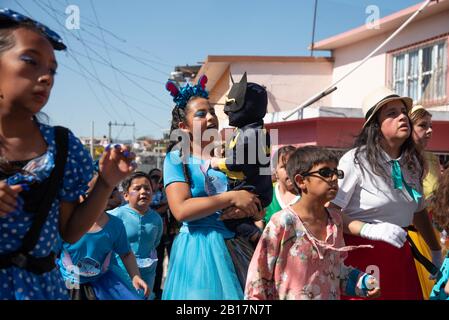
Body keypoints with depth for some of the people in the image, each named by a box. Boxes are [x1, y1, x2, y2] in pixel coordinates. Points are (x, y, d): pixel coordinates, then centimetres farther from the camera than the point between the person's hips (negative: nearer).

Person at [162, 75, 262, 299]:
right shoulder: (177, 159, -3)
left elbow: (256, 202, 11)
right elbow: (181, 210, -17)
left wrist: (245, 209, -12)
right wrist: (231, 198, -18)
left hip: (235, 244, 4)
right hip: (198, 247, -4)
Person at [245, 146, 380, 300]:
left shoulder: (335, 219, -3)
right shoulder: (283, 222, -21)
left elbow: (336, 267, 9)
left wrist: (362, 282, -2)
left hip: (332, 296, 5)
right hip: (292, 295, -5)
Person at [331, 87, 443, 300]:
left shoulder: (412, 162, 7)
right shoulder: (355, 160, -14)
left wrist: (436, 252, 26)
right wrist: (368, 229, -32)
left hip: (400, 256, 6)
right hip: (362, 256, -6)